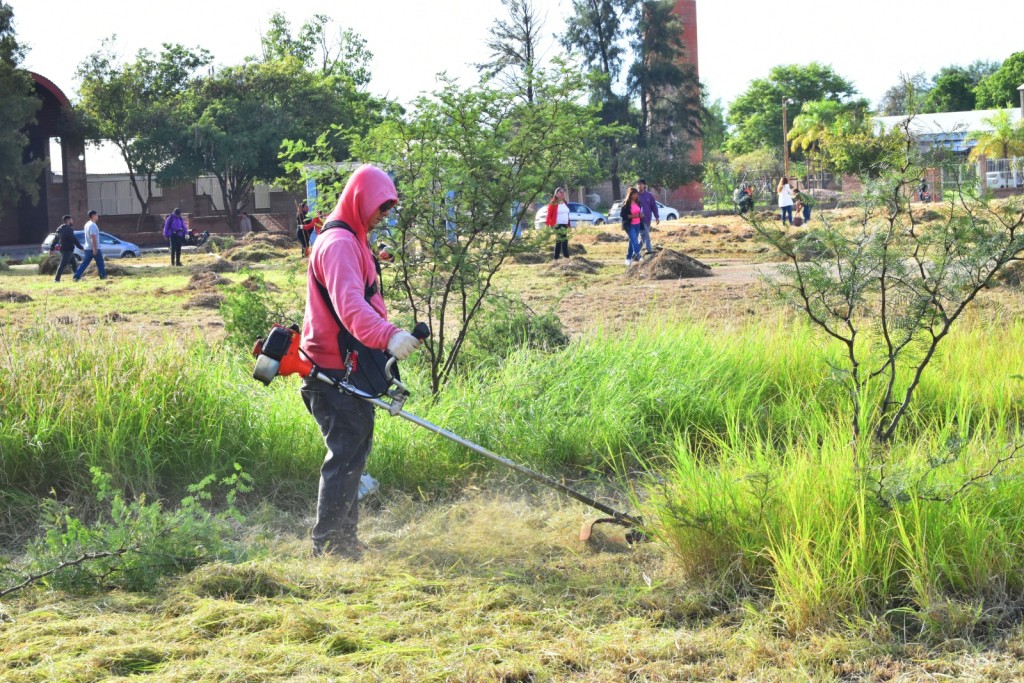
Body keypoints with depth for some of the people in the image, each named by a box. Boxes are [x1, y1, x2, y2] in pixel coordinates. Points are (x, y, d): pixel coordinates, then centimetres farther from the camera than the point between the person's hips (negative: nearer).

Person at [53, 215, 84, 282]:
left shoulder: (60, 229, 15)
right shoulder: (68, 229, -15)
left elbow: (55, 239, 20)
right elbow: (74, 240, -18)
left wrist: (52, 248, 24)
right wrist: (81, 248, -15)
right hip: (67, 250, -10)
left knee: (73, 263, 17)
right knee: (63, 264, -9)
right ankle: (57, 279, -11)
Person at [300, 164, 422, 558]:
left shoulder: (352, 241, 19)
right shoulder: (338, 243, -17)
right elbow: (348, 303, -35)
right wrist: (388, 336, -48)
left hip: (350, 370, 11)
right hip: (336, 373, -11)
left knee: (351, 455, 16)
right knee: (345, 457, -9)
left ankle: (343, 541, 24)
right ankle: (327, 545, -4)